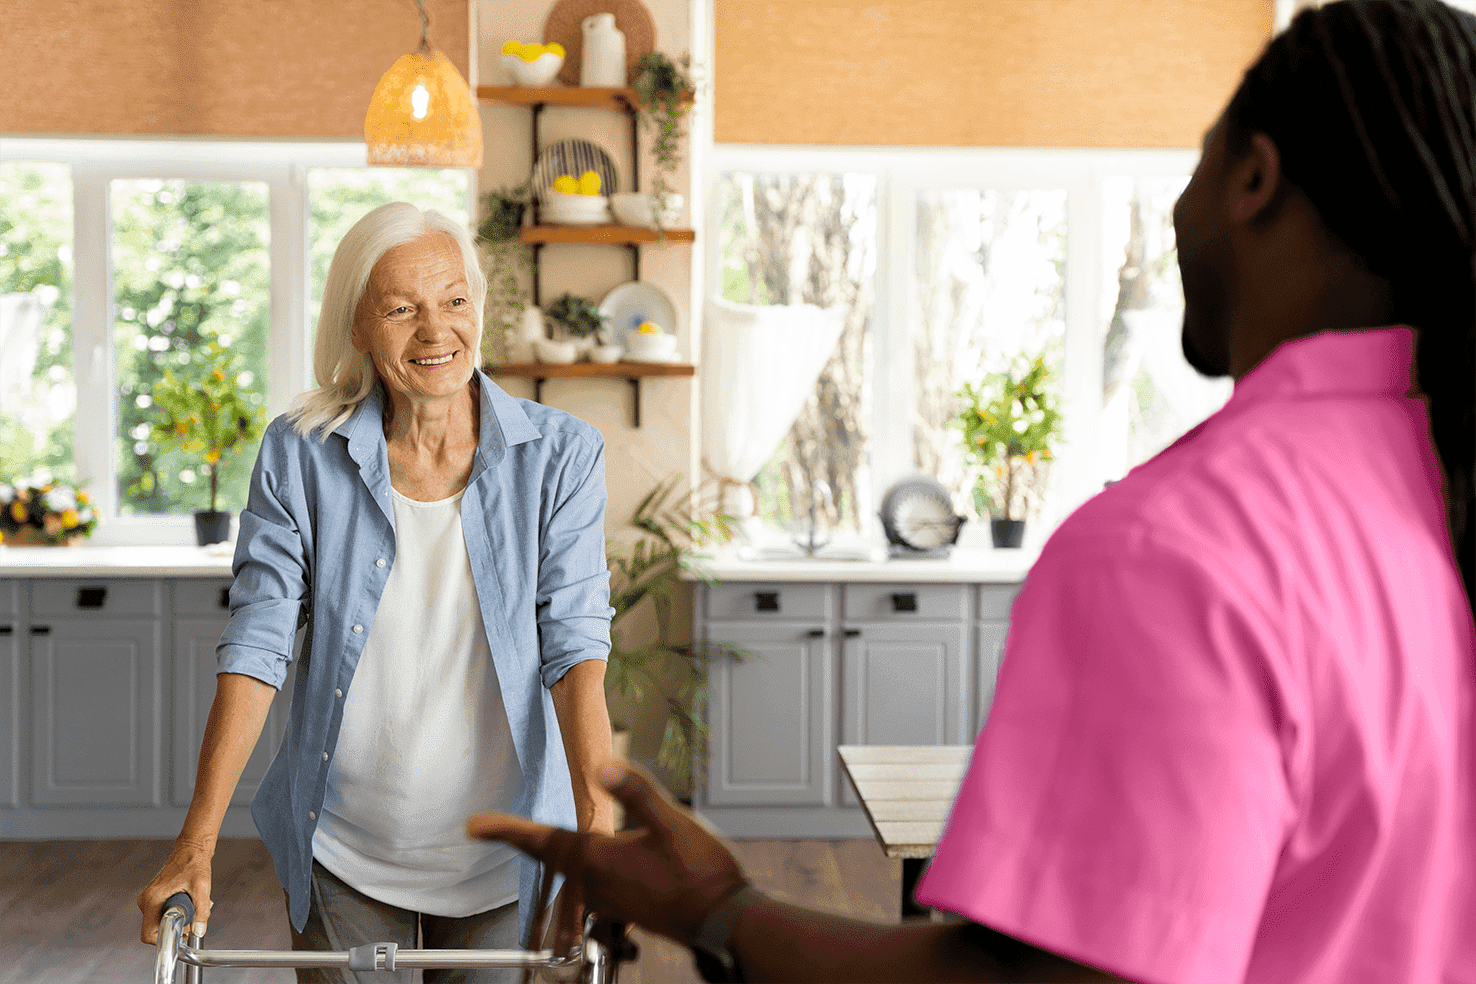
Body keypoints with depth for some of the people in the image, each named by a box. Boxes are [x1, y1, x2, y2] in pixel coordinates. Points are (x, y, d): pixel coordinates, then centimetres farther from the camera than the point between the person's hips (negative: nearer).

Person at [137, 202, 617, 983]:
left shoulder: (559, 456, -8)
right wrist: (197, 844, -16)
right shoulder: (299, 456, -7)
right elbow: (256, 646, -9)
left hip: (500, 855, 0)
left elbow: (574, 641, -14)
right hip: (341, 856, 1)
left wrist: (597, 819, -28)